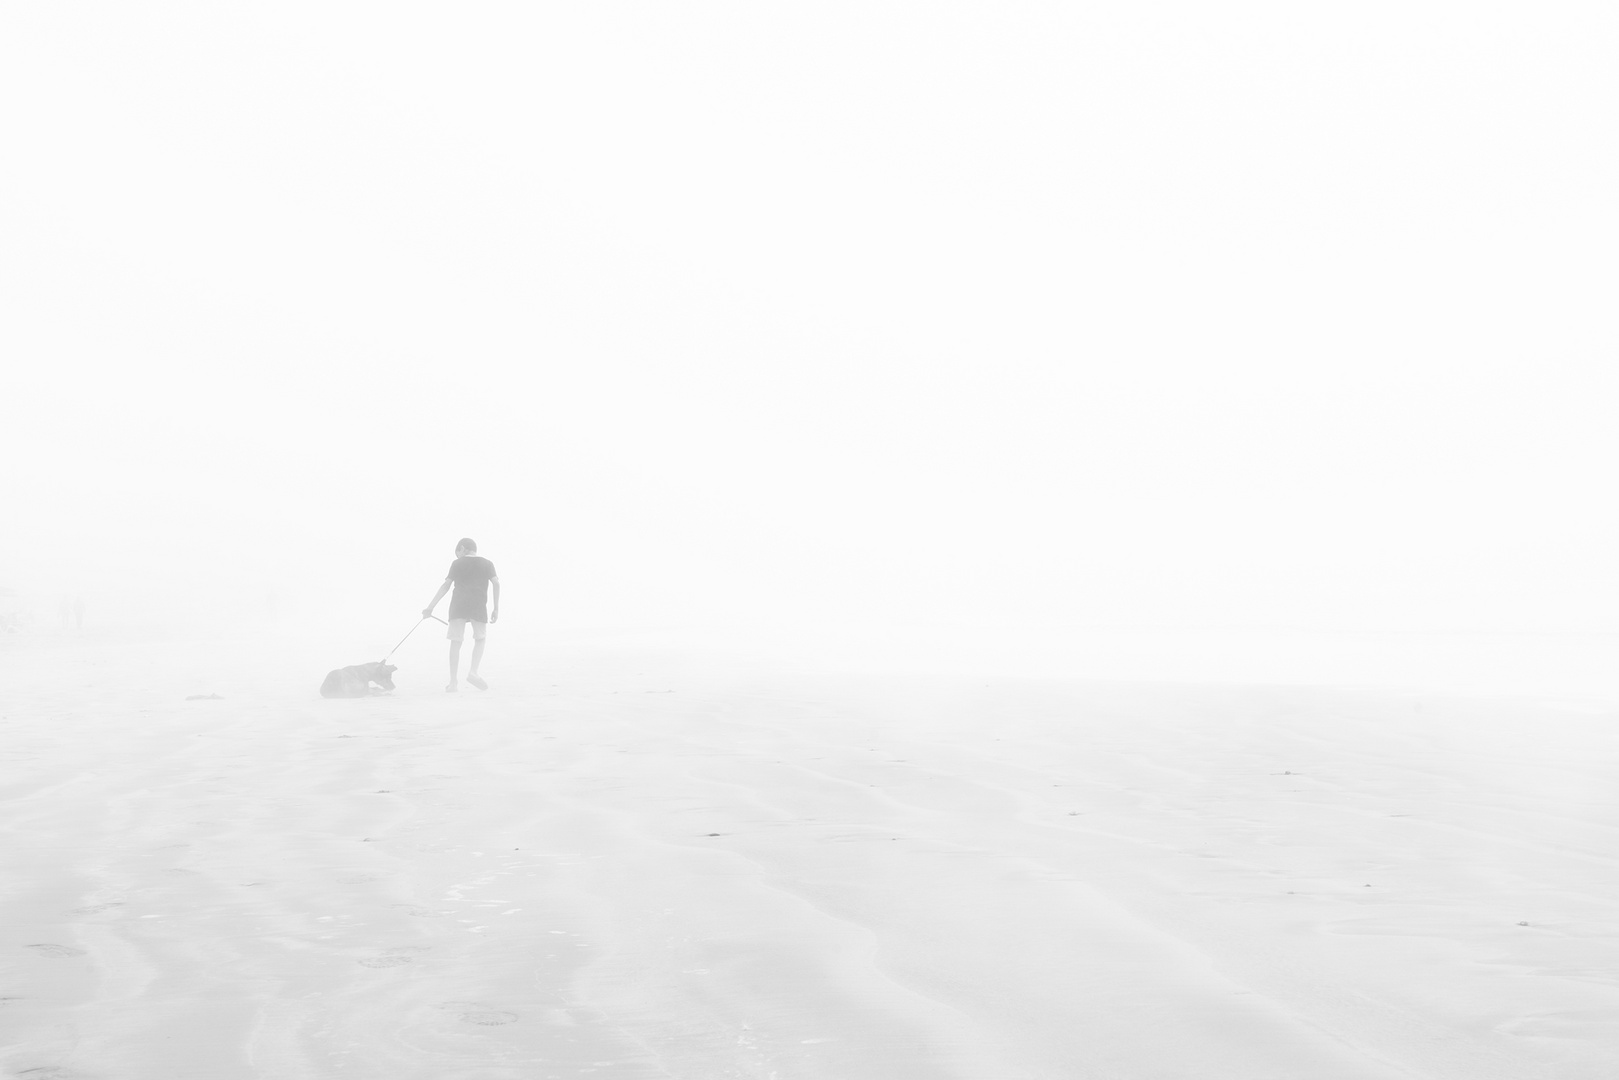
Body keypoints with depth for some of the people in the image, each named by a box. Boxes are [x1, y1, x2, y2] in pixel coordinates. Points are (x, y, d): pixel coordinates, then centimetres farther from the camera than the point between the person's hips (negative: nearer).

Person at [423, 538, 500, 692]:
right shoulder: (487, 563, 12)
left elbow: (445, 586, 4)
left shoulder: (457, 563, 8)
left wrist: (430, 608, 6)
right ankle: (473, 672, -3)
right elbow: (496, 584, 2)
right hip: (478, 607, 0)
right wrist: (496, 608, 6)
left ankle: (453, 681, 0)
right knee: (480, 639, 17)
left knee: (456, 642, 4)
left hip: (458, 605, 0)